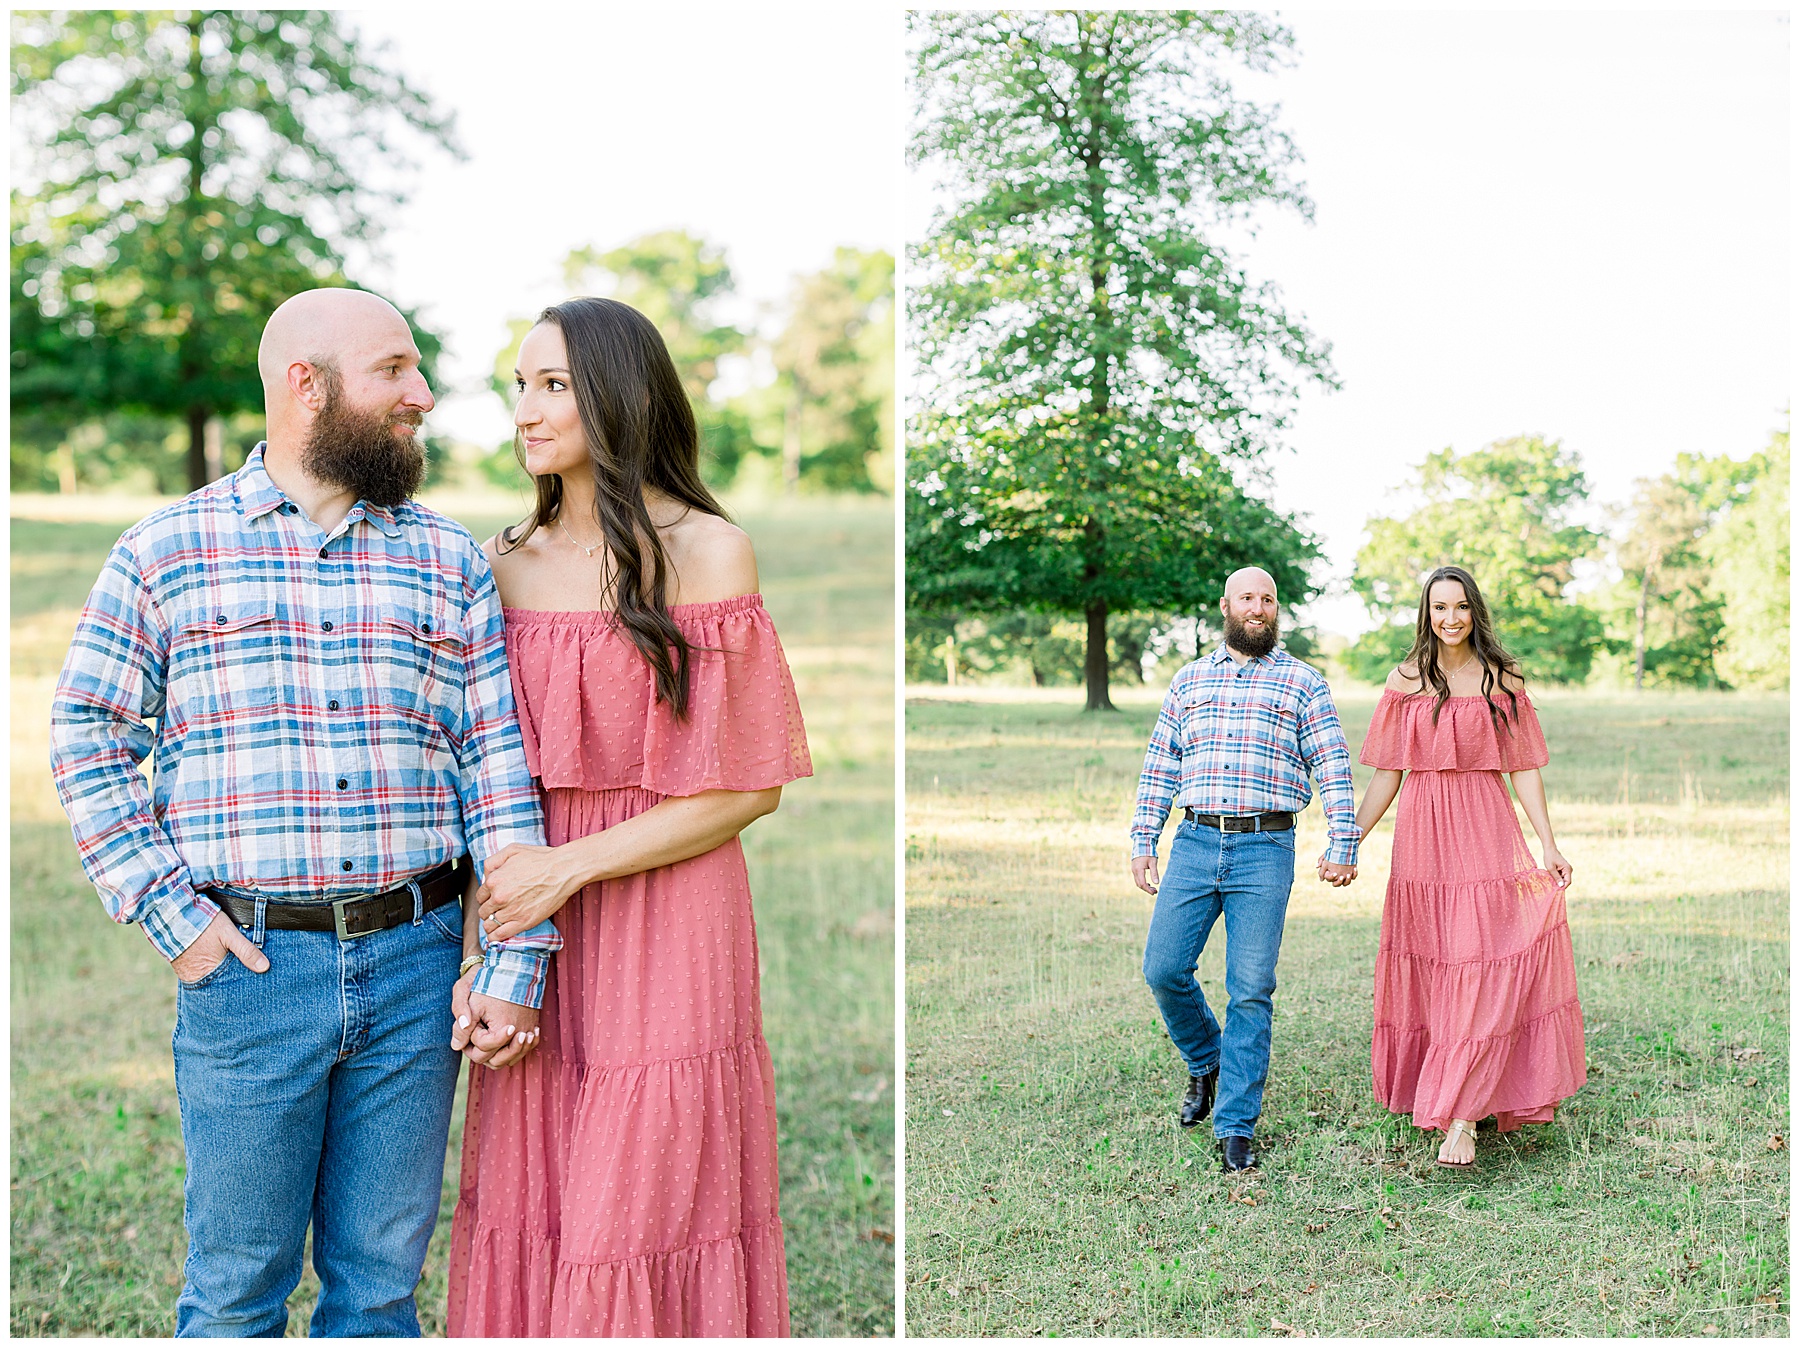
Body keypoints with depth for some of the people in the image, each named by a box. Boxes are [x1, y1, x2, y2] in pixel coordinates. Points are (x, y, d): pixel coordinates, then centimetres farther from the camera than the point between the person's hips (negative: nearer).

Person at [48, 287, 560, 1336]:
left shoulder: (452, 562, 8)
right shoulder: (165, 552, 3)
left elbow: (499, 765, 5)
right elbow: (86, 740, 4)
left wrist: (517, 962, -2)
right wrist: (171, 915, -6)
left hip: (416, 966, 2)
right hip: (247, 970, -2)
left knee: (382, 1279, 12)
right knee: (238, 1289, 8)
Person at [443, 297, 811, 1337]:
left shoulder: (707, 551, -6)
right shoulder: (508, 563, 9)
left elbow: (750, 787, -9)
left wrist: (571, 866, -14)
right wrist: (478, 938, 1)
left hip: (664, 915, -4)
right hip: (532, 923, 5)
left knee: (646, 1204, 1)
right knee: (533, 1205, 10)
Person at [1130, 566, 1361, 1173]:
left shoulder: (1302, 682, 7)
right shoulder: (1189, 680, 15)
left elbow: (1334, 769, 3)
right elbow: (1159, 767, 16)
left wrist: (1342, 845, -6)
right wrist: (1143, 842, 10)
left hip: (1265, 850, -3)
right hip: (1195, 843, 3)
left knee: (1251, 990, -3)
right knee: (1163, 968, -3)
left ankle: (1236, 1126, 6)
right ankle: (1205, 1061, 26)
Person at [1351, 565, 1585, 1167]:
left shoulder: (1502, 681, 5)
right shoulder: (1405, 682, 8)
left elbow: (1523, 769, 5)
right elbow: (1386, 775, 10)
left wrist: (1550, 846, -3)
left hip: (1485, 834, -2)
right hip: (1421, 833, 2)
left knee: (1481, 975, -10)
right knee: (1427, 974, 4)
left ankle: (1460, 1116, -10)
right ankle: (1466, 1096, 19)